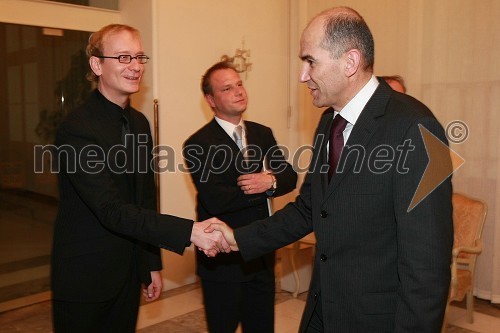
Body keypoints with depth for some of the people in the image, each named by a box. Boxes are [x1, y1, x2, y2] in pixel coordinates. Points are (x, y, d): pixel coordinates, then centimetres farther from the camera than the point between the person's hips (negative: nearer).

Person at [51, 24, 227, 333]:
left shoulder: (140, 122, 6)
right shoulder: (77, 129, -19)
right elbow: (111, 210, -26)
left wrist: (153, 264, 13)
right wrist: (190, 231, -33)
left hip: (129, 272, 7)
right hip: (85, 278, -6)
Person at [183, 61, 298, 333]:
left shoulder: (263, 134, 7)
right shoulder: (198, 145, -14)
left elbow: (290, 176, 0)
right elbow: (214, 200, -24)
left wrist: (270, 181, -23)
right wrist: (268, 183, -16)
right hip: (222, 261, -6)